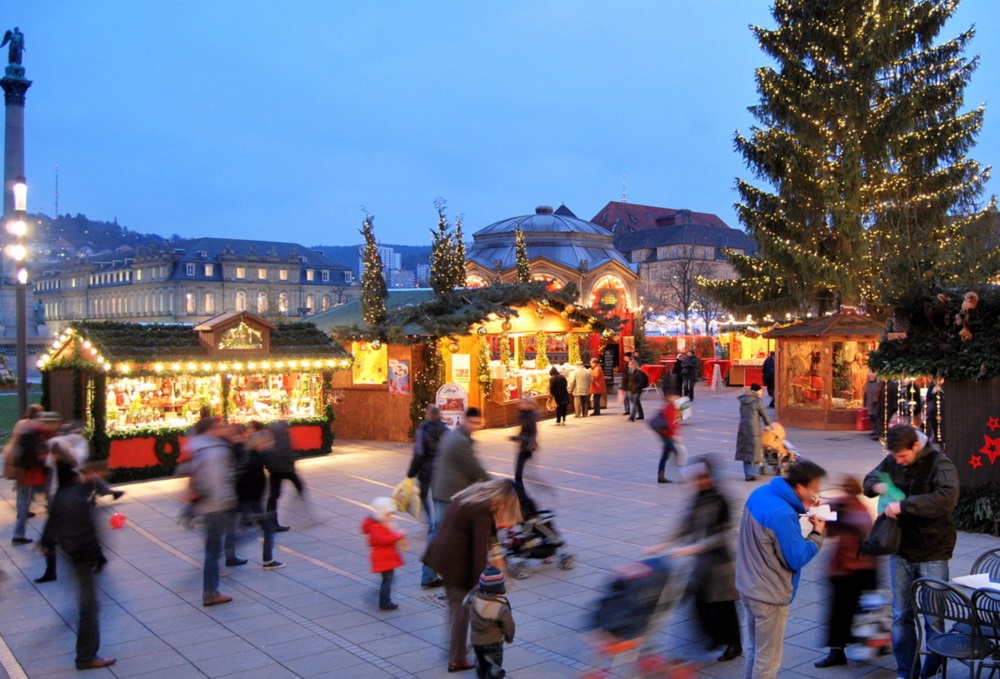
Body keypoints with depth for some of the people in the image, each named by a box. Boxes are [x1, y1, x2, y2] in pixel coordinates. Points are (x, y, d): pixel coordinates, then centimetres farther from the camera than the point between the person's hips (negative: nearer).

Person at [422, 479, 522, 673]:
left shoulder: (469, 496, 7)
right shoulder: (483, 512, -21)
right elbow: (479, 550, -23)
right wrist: (480, 582, -21)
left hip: (440, 554, 9)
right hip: (456, 562, -9)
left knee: (455, 605, 23)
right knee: (461, 610, 5)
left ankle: (455, 647, 37)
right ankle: (457, 659, 14)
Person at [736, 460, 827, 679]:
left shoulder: (760, 493, -3)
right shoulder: (782, 515, -29)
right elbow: (797, 559, -20)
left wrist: (800, 509, 2)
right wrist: (817, 533, -7)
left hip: (748, 587, 9)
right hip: (769, 595, -9)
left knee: (754, 649, 24)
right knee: (767, 660, 8)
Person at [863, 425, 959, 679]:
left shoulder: (939, 463, -16)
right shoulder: (892, 461, 1)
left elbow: (947, 498, -32)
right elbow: (870, 479, 17)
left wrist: (903, 505, -33)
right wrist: (878, 486, -7)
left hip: (933, 554, -5)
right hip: (901, 551, 5)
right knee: (901, 616, 11)